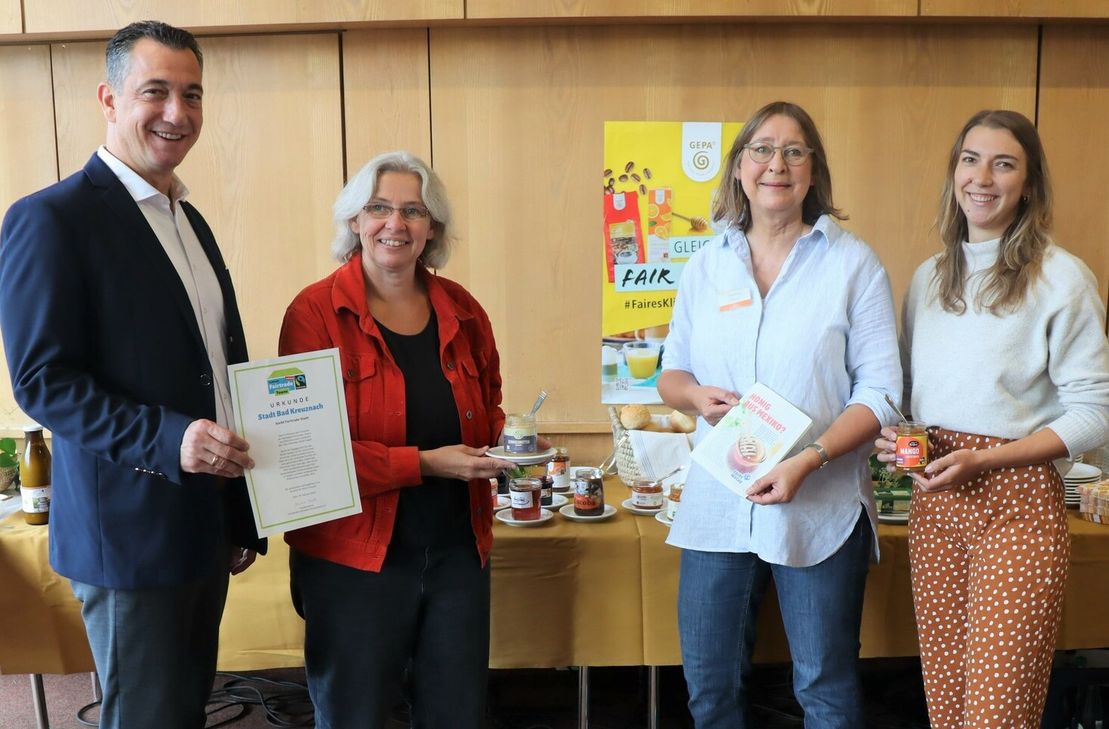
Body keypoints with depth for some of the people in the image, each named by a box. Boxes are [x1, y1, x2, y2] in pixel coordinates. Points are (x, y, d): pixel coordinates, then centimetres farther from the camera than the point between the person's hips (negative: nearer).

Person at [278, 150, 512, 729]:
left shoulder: (461, 311, 5)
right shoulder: (315, 312, -9)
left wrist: (505, 445, -1)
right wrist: (424, 463, -19)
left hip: (458, 552, 5)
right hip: (354, 558, -4)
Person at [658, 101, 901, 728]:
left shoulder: (853, 264, -2)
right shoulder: (706, 266, 8)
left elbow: (879, 389, -7)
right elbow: (672, 373, 13)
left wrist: (807, 460, -20)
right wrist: (696, 395, -10)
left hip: (822, 507, -3)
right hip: (718, 504, 3)